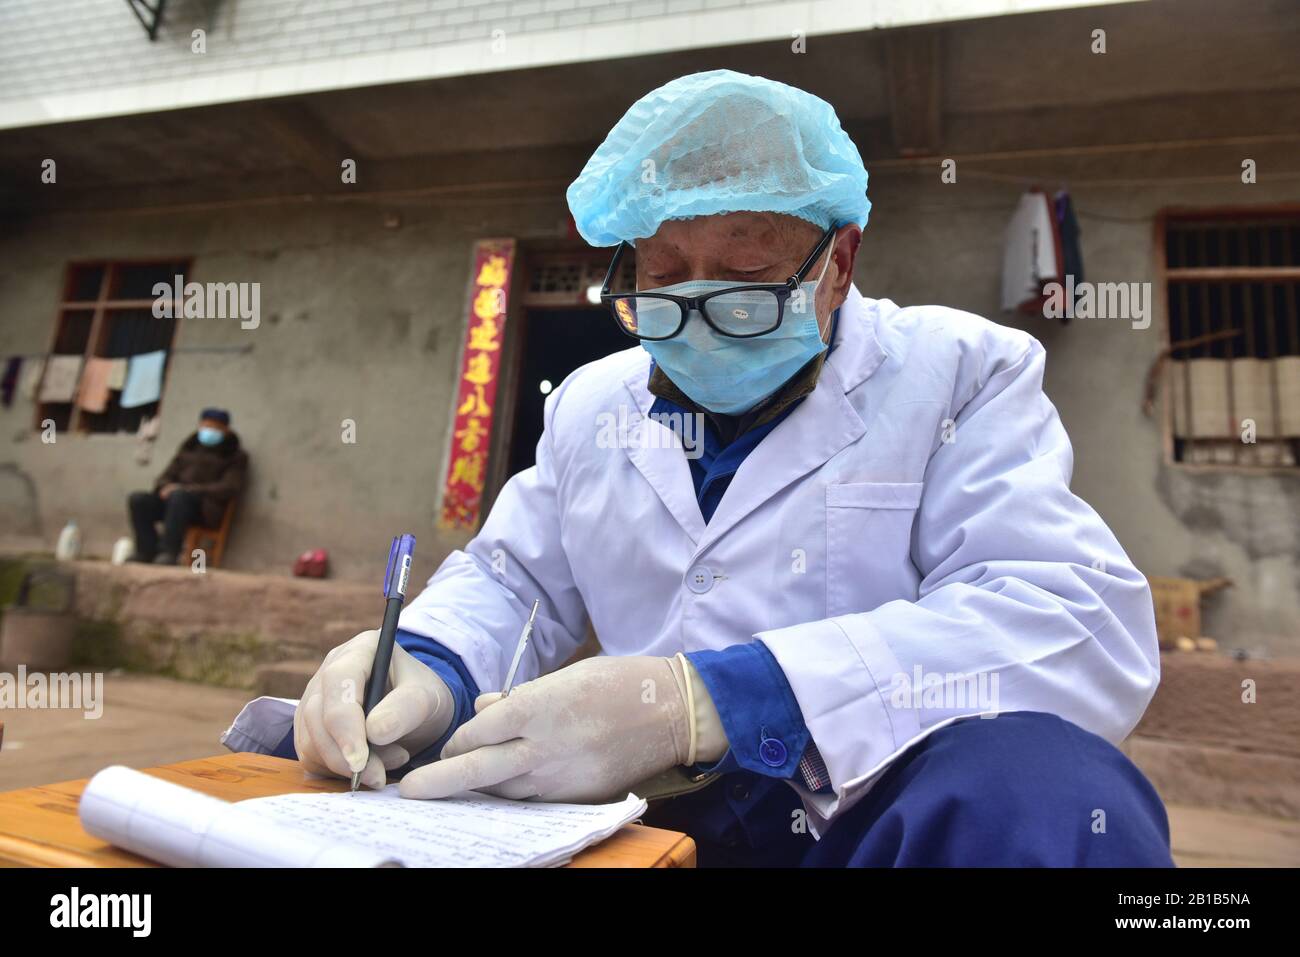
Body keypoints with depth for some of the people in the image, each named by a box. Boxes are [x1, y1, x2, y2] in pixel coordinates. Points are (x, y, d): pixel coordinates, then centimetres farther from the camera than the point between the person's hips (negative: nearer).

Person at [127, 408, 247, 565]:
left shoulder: (236, 456, 8)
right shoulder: (188, 449, 23)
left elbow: (230, 488, -7)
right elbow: (166, 477, 22)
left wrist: (189, 489, -17)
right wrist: (166, 487, -6)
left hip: (207, 508, -6)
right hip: (174, 501, 6)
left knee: (179, 496, -37)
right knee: (137, 499, -20)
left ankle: (168, 553, -38)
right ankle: (147, 551, -22)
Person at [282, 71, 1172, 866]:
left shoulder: (959, 373, -4)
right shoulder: (590, 403, 10)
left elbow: (1082, 623, -18)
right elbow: (511, 582, 14)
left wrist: (695, 704, -30)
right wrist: (423, 669, -12)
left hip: (864, 807, -2)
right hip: (636, 814, 4)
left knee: (1041, 787, -36)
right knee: (288, 748, -3)